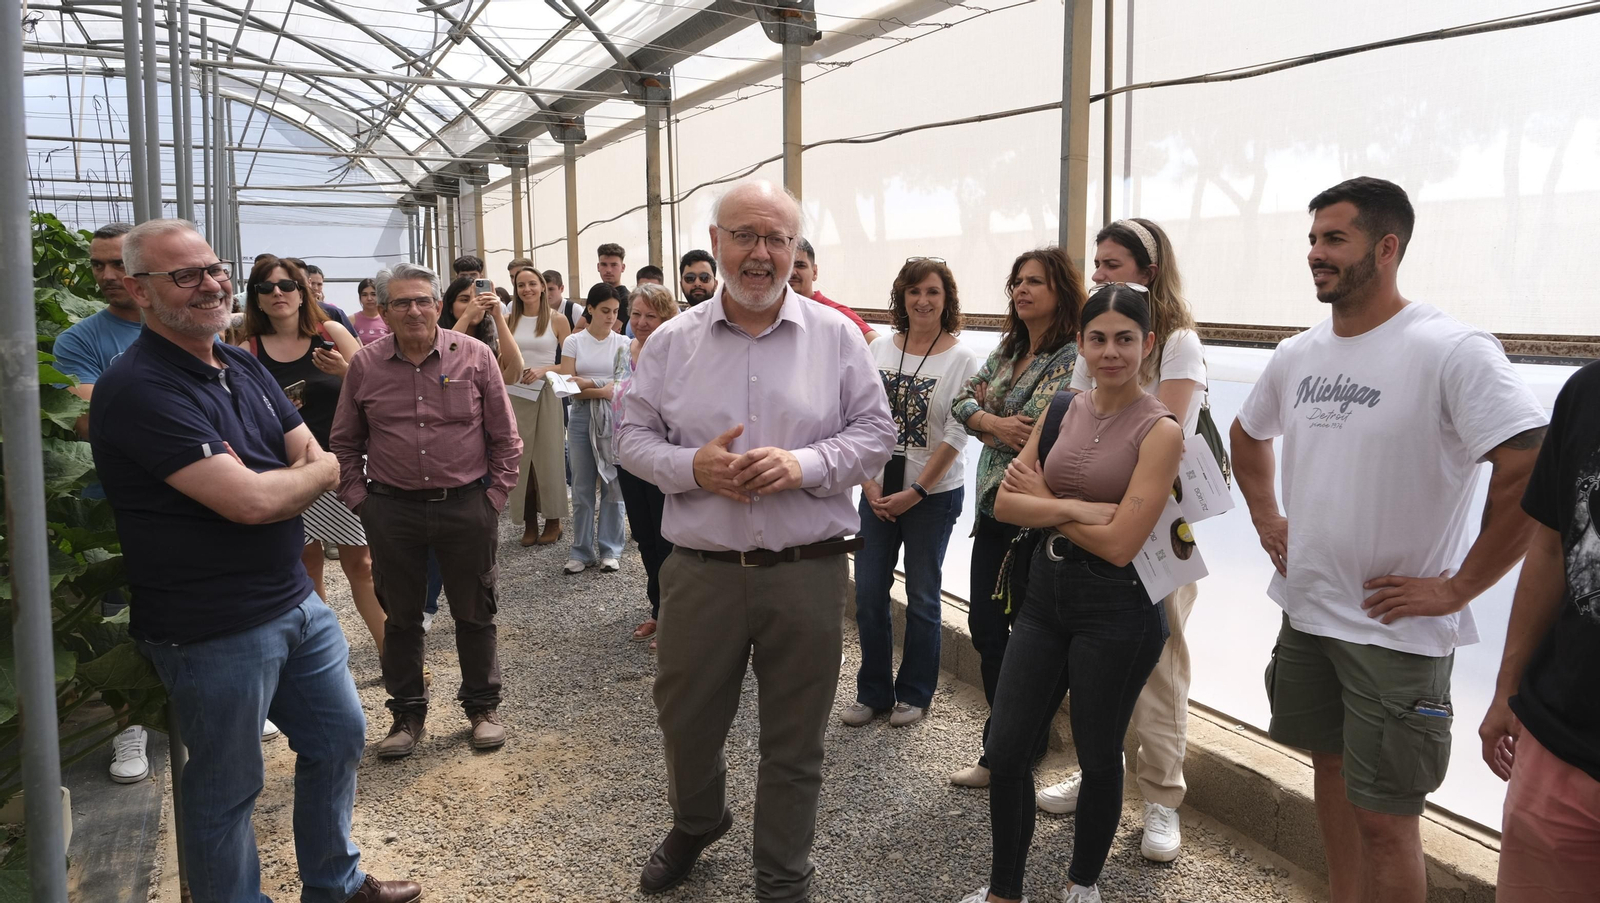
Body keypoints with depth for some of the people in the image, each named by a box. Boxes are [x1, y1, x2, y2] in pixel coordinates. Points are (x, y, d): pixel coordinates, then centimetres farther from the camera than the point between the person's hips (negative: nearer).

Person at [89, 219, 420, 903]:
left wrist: (267, 487, -17)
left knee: (339, 736, 21)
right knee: (228, 788, 8)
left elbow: (316, 460, 4)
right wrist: (319, 471, -8)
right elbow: (254, 500, -28)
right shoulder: (138, 389, -21)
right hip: (213, 632, -9)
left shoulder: (244, 367, 9)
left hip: (295, 601, 9)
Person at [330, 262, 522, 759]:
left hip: (466, 507, -1)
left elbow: (505, 438, 3)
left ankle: (483, 706, 27)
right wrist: (360, 500, 3)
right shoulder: (365, 365, 2)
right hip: (392, 511, 1)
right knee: (400, 616, 12)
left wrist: (494, 496, -1)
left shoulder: (474, 356, -2)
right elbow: (344, 444, 11)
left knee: (475, 613, 10)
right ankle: (407, 713, 27)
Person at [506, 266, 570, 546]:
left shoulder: (557, 320, 0)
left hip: (547, 394, -3)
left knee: (549, 457, 1)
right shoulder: (509, 321, 9)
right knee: (521, 458, 3)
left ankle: (553, 520, 12)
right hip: (516, 395, 3)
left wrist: (543, 370, -16)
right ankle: (529, 521, 12)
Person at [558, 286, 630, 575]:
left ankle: (610, 550, 10)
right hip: (582, 416, 1)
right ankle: (582, 551, 13)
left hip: (614, 417, 0)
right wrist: (603, 387, -11)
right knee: (582, 487, 4)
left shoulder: (623, 343, 4)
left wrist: (586, 384, -11)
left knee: (613, 485, 0)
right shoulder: (573, 342, 5)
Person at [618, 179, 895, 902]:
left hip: (808, 571, -1)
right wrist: (691, 467, -14)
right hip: (700, 570, 2)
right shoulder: (672, 341, 4)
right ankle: (696, 822, 50)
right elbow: (634, 436, 6)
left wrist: (805, 465, -16)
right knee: (685, 720, 18)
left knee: (795, 743, 11)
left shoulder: (835, 336, 1)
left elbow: (875, 433, 2)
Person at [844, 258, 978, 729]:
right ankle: (873, 691, 22)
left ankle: (914, 694, 24)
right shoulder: (881, 349, 5)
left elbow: (956, 435, -10)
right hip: (878, 490, 4)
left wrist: (916, 491, -12)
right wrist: (869, 480, -4)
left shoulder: (962, 359, -6)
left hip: (934, 493, -3)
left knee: (922, 596, 7)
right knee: (868, 592, 6)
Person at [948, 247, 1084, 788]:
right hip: (994, 507, 9)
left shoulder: (1072, 358, -13)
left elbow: (1038, 430, -23)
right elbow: (963, 402, 9)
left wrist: (989, 420, -6)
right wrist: (993, 421, -11)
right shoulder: (1009, 349, 12)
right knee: (984, 623, 12)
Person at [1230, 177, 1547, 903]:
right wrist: (1266, 518, 13)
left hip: (1395, 627, -7)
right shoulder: (1298, 354, 5)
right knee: (1331, 766, 21)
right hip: (1305, 610, 7)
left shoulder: (1452, 352, -18)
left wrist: (1457, 588, -20)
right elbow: (1248, 434, 24)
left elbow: (1536, 471, -25)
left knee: (1383, 816, 1)